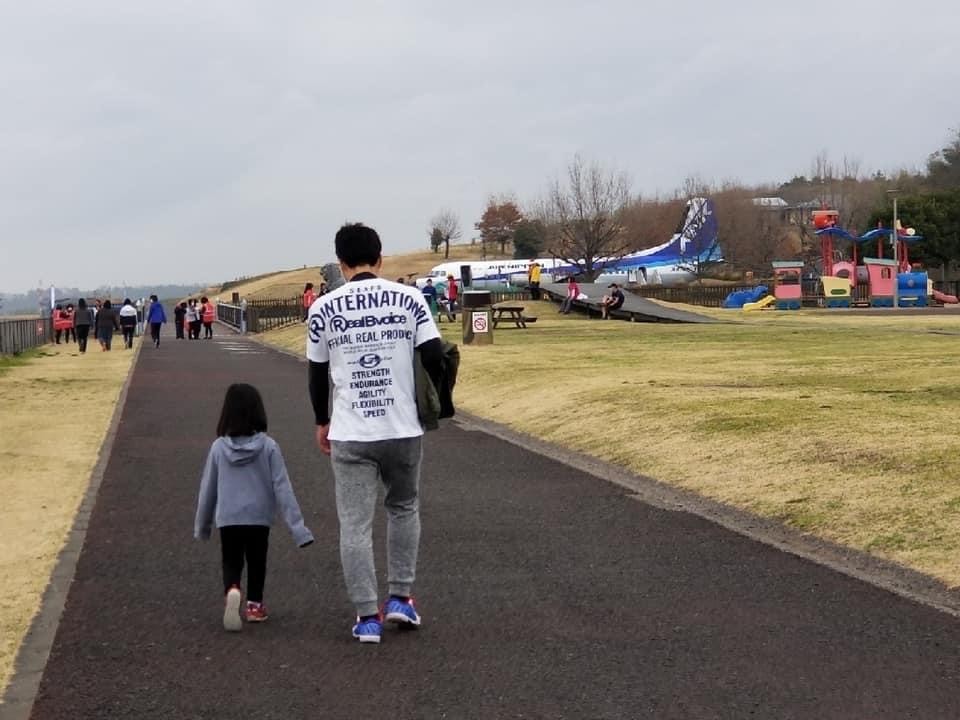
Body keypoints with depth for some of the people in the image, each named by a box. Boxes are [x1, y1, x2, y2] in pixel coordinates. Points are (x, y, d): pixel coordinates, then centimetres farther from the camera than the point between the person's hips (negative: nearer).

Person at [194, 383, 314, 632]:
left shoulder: (218, 447, -5)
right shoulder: (268, 446, -9)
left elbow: (208, 490, 3)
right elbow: (282, 488, -11)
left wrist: (202, 527, 17)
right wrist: (298, 527, -7)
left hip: (228, 519, 0)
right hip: (259, 517, 0)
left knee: (231, 562, 11)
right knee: (256, 562, 20)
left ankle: (232, 591, -18)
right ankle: (254, 604, 27)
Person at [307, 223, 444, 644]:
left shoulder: (324, 308, 0)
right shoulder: (409, 299, -3)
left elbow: (317, 372, 7)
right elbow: (434, 357, -6)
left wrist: (322, 423, 21)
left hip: (349, 435, -1)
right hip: (403, 428, 1)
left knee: (355, 524, 6)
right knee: (403, 509, 22)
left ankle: (367, 617, 5)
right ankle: (400, 598, 19)